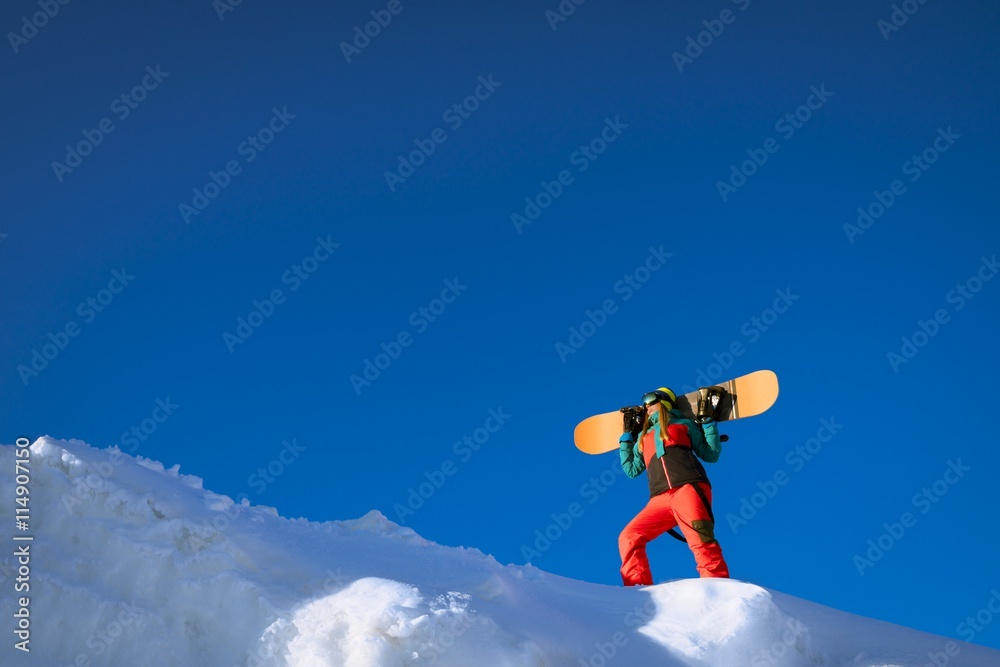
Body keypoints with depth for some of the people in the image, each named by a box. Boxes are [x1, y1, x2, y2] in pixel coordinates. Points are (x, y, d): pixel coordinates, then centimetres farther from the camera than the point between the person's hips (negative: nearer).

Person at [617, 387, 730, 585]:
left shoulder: (683, 424, 22)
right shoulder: (643, 437, 32)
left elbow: (711, 455, 18)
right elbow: (631, 470, 30)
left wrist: (708, 422, 15)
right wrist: (627, 436, 34)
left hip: (689, 489, -4)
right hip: (660, 499, 5)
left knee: (701, 541, -24)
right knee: (628, 537, -10)